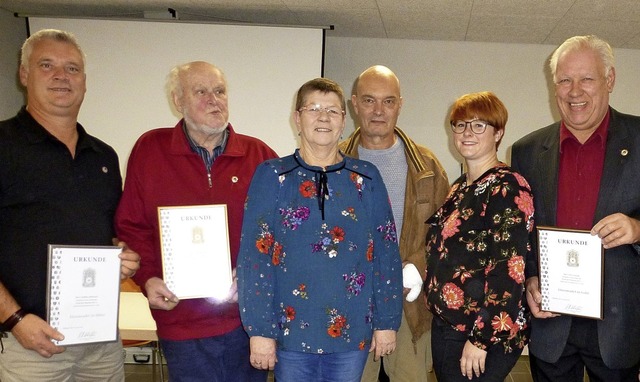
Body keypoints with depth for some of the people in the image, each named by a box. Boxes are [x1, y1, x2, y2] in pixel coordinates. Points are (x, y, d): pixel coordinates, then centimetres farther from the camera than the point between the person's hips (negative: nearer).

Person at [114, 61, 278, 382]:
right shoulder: (149, 150, 2)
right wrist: (147, 278, -9)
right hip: (182, 323, -1)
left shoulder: (259, 155, 2)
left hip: (249, 318, 2)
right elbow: (130, 226, 4)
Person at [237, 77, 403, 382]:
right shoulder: (271, 176, -3)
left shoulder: (367, 178, 3)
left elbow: (386, 252, 2)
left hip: (352, 332, 2)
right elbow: (255, 257, -7)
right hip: (293, 332, -1)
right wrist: (259, 330, -10)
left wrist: (387, 322, 0)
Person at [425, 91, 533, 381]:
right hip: (445, 326, 8)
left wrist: (480, 339, -20)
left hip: (487, 336, -7)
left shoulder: (508, 187, -14)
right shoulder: (459, 187, 10)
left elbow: (510, 271, -20)